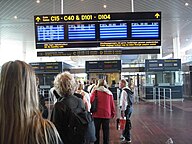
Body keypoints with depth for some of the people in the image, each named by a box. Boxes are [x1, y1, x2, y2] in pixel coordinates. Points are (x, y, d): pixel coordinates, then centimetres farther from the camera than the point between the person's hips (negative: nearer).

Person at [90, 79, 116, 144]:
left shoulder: (95, 91, -3)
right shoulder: (109, 93, 4)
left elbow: (91, 101, -10)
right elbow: (112, 104, 5)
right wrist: (113, 113, 14)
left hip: (97, 114, -2)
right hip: (107, 115, 2)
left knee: (96, 131, 10)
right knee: (106, 132, 10)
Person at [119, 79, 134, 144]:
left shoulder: (124, 91, -16)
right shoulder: (128, 90, 15)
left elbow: (124, 101, -21)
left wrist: (122, 111, -22)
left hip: (126, 108, -10)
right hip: (130, 107, 10)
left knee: (126, 122, -3)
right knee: (126, 122, 21)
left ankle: (127, 139, 3)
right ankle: (124, 135, 35)